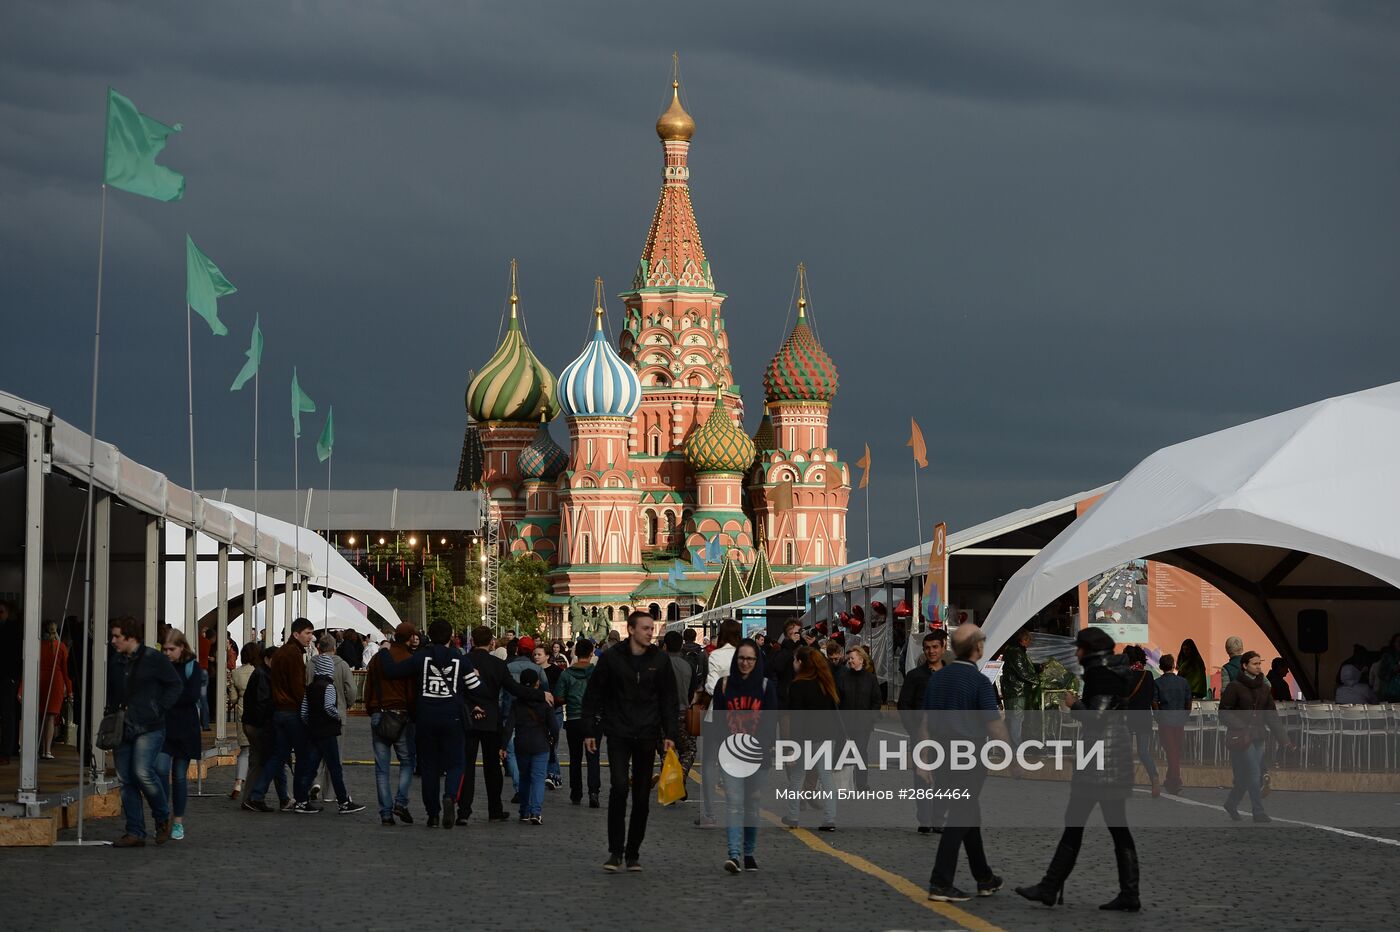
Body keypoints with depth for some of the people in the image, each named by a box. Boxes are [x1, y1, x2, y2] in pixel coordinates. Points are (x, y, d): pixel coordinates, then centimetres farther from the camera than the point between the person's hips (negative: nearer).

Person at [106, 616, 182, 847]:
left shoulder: (152, 658, -6)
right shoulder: (116, 662, 13)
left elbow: (175, 685, -2)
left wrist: (158, 709, -9)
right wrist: (111, 714, 9)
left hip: (149, 728, -6)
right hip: (122, 730, 7)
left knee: (143, 772, -20)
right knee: (126, 780, 3)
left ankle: (162, 817, 4)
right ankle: (135, 833, 7)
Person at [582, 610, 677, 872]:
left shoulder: (659, 660, 4)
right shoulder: (611, 658, -2)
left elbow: (668, 700, 9)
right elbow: (593, 696, 3)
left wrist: (669, 734, 2)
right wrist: (590, 731, -1)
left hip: (647, 736, 2)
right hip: (618, 734, -2)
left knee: (641, 796, 5)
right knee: (619, 787, -16)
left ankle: (633, 852, 15)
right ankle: (615, 851, -9)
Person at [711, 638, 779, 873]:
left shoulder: (766, 686, 4)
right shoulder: (724, 685, 5)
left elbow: (770, 722, 0)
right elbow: (718, 720, 4)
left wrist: (756, 747, -11)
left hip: (758, 756, 1)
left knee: (753, 805, 7)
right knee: (734, 803, -12)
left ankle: (749, 854, 18)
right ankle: (734, 855, -20)